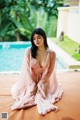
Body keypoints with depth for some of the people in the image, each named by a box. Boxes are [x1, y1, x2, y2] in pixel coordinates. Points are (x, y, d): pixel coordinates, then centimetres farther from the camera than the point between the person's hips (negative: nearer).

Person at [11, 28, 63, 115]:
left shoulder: (51, 53, -14)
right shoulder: (29, 51, -16)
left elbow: (49, 72, -9)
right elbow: (27, 69, -13)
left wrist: (40, 85, -12)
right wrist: (33, 86, -14)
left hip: (44, 81, 0)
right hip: (30, 80, 0)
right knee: (16, 91, -12)